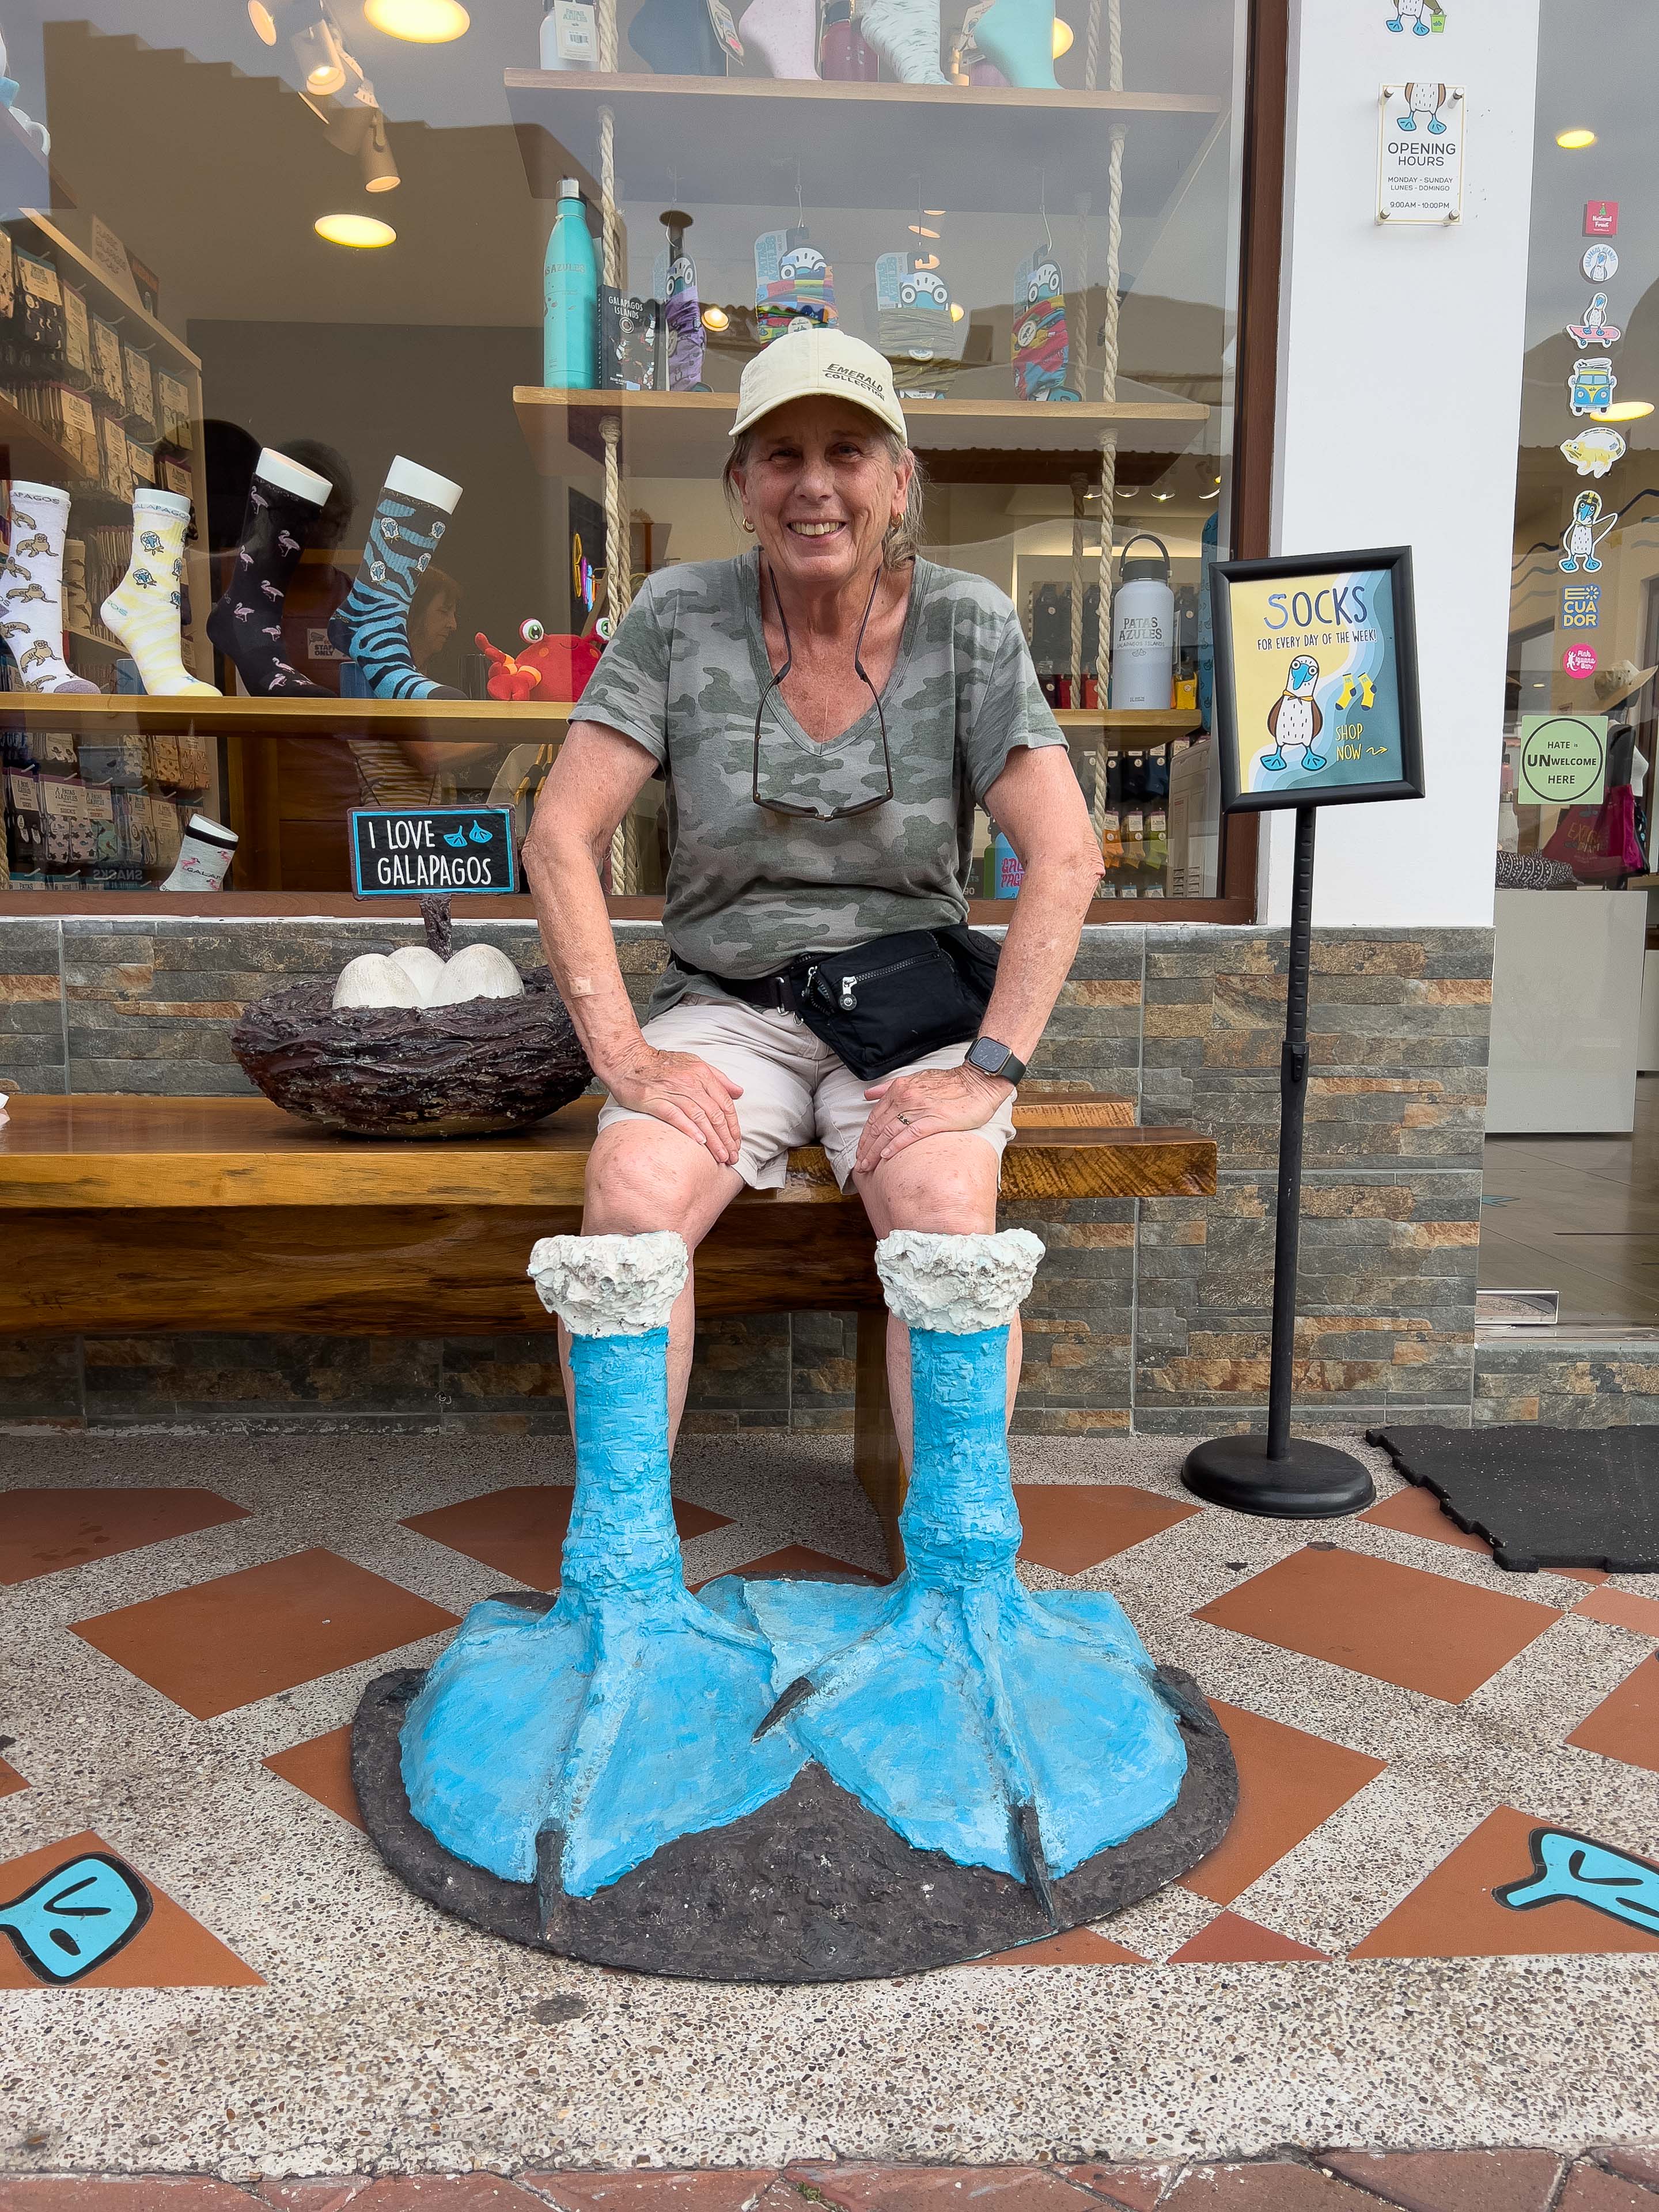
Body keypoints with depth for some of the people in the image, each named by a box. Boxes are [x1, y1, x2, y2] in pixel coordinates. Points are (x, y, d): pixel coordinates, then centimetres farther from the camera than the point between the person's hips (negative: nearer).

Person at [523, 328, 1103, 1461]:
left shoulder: (967, 624, -2)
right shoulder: (681, 616, -1)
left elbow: (1066, 855, -9)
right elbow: (561, 837, -5)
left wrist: (988, 1067, -18)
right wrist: (622, 1051, -15)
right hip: (726, 1012, 1)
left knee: (947, 1214, -29)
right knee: (631, 1200, -27)